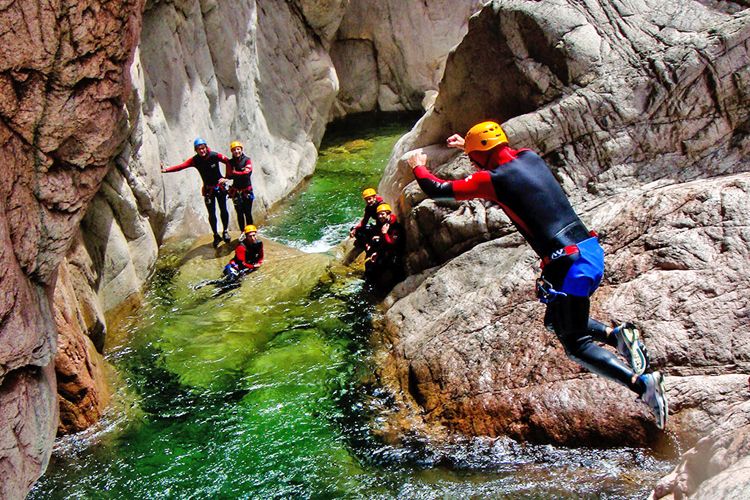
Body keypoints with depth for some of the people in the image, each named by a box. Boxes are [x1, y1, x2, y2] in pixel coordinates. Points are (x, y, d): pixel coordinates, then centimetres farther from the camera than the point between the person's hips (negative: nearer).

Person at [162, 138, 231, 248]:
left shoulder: (215, 156, -15)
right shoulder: (195, 160, -11)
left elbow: (229, 162, -7)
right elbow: (181, 166, -21)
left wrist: (226, 178, -11)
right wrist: (166, 169, -35)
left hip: (220, 187, -1)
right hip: (208, 189, 1)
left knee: (223, 210, 0)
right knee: (211, 214, 2)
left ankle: (225, 232, 20)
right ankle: (216, 236, 16)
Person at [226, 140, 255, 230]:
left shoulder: (247, 160, -4)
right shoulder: (230, 162, 0)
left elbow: (248, 172, -18)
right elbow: (229, 176, -7)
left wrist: (235, 173, -18)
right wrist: (241, 174, -23)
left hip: (247, 190, -1)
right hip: (236, 191, 1)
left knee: (248, 213, 0)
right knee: (240, 213, 3)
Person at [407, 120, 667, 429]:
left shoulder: (493, 179, -8)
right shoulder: (530, 157, 13)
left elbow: (437, 190, 3)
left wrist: (418, 167, 23)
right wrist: (468, 145, 49)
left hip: (568, 263, -8)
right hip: (592, 250, 8)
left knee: (576, 345, 0)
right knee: (556, 321, 24)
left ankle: (643, 384, -13)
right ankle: (617, 334, 6)